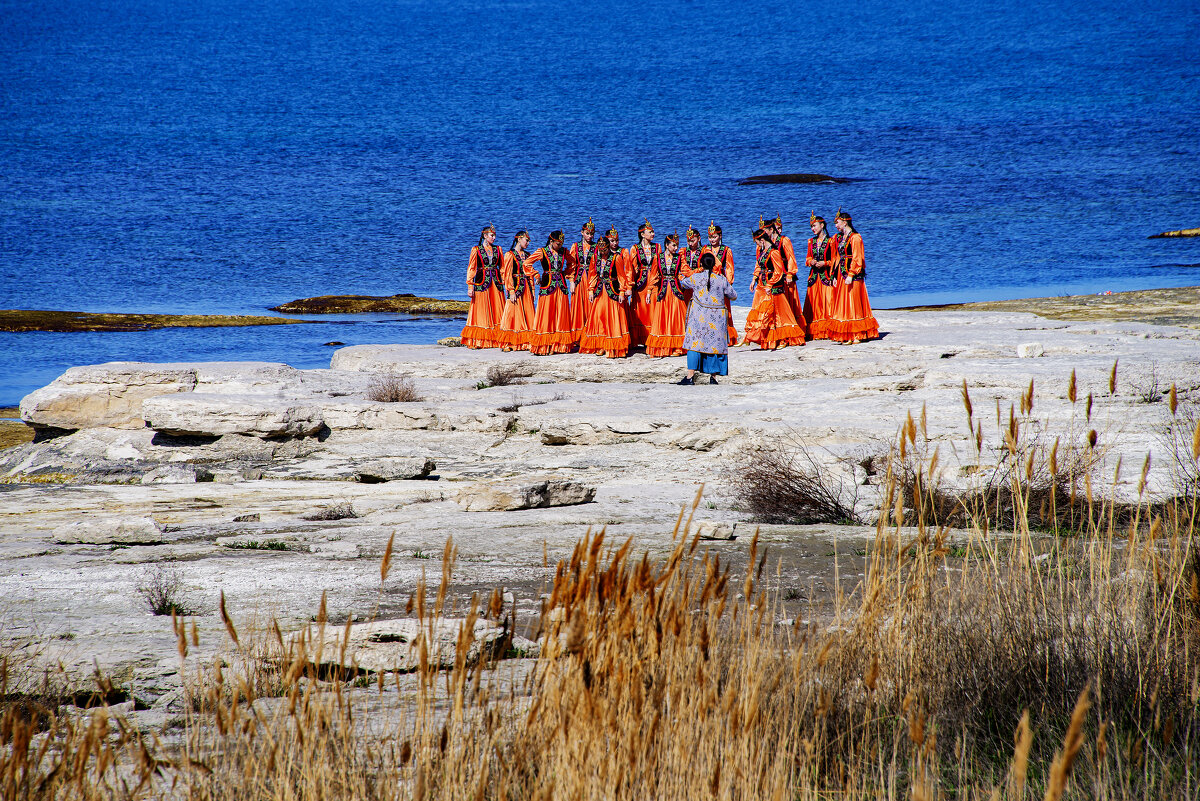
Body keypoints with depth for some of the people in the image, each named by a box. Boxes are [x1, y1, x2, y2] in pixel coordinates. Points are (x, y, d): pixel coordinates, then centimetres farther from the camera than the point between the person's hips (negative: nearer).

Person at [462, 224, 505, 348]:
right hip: (481, 282, -3)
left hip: (496, 282, 3)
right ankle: (478, 341, 0)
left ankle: (497, 340, 0)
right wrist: (470, 286, -8)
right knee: (481, 313, -3)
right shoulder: (476, 250, 2)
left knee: (497, 311, -1)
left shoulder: (497, 250, 12)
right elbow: (471, 268, 0)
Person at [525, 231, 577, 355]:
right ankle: (542, 347, -3)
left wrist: (565, 274, 13)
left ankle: (560, 345, 6)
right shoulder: (542, 252, -3)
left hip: (561, 286, 4)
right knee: (545, 315, -5)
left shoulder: (563, 252, 9)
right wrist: (536, 275, -6)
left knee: (561, 315, 2)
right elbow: (527, 263, -5)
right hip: (547, 286, -4)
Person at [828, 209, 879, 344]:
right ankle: (848, 336, 9)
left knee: (853, 305, -6)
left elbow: (856, 259, -15)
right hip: (843, 275, 9)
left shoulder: (854, 238, -11)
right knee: (844, 305, 7)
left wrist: (851, 275, -22)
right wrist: (836, 276, 17)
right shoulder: (841, 237, 15)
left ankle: (857, 335, -3)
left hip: (853, 275, -9)